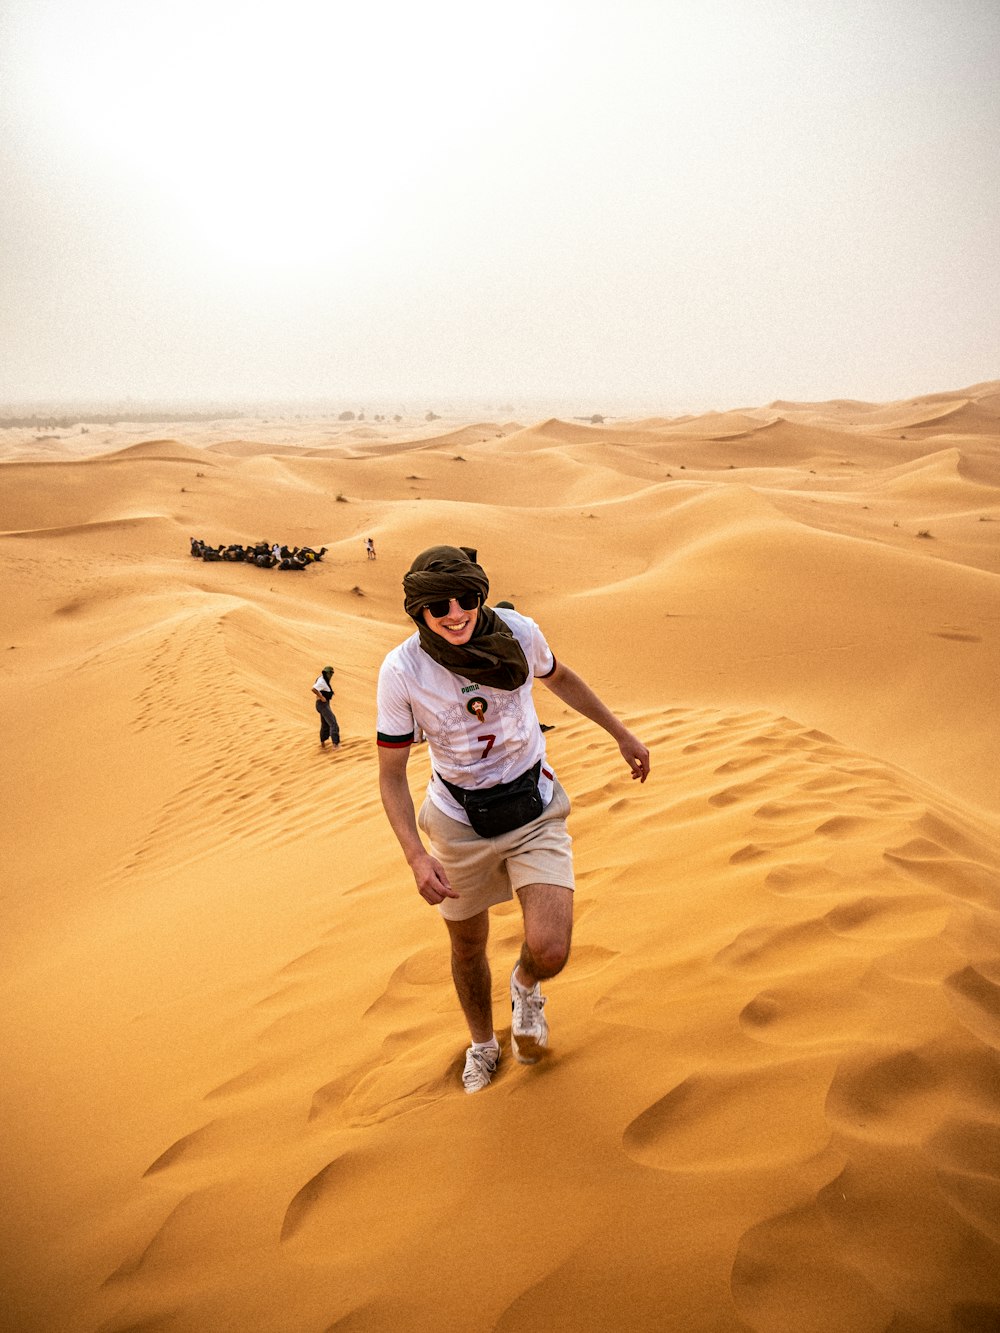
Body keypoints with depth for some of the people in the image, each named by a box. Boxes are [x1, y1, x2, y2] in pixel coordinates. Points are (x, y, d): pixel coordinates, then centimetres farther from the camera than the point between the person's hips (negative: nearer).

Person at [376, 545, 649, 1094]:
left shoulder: (518, 632, -15)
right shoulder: (401, 671, -19)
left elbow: (559, 678, 9)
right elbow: (391, 774, -11)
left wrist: (623, 734, 16)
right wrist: (416, 856, -24)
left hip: (534, 811, 0)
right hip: (459, 822, 0)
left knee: (550, 951, -18)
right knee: (468, 948, 20)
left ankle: (525, 986, 22)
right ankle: (482, 1044, 52)